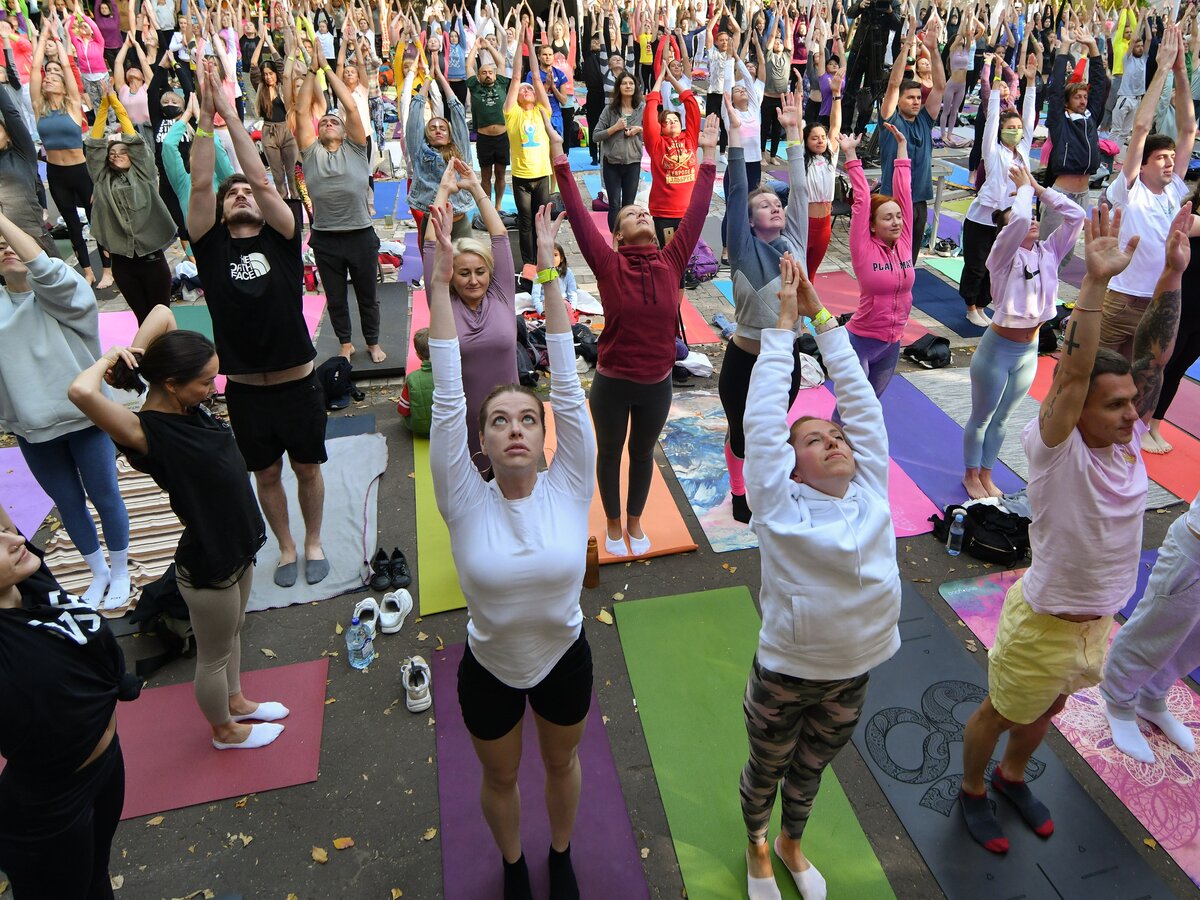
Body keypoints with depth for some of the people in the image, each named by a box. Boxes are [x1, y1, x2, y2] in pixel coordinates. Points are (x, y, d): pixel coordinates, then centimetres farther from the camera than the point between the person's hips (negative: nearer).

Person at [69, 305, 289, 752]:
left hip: (239, 546, 8)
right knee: (214, 655, 18)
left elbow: (163, 312, 1)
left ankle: (236, 701, 55)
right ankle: (225, 731, 43)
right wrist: (110, 359, -27)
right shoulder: (146, 432, -27)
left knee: (232, 632, 30)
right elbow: (81, 391, -47)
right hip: (207, 566, -8)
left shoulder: (189, 405, -7)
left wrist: (134, 354, -10)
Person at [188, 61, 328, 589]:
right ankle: (286, 546, 35)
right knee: (266, 473, 15)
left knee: (307, 468, 14)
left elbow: (262, 179, -12)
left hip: (298, 383, -1)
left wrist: (230, 114, -13)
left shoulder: (281, 239, -1)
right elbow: (199, 183, -11)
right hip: (245, 388, 1)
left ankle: (313, 542, 34)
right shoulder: (211, 245, 0)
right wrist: (206, 115, -13)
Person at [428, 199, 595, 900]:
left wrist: (550, 274, -27)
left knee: (562, 763, 26)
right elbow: (448, 399, -27)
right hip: (489, 671, 0)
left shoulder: (568, 489, -20)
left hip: (565, 660, 1)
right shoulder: (466, 502, -22)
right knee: (500, 777, 24)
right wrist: (441, 281, -30)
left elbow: (567, 387, -25)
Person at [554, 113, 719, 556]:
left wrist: (708, 155, -3)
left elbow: (695, 212, -4)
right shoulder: (609, 265, -12)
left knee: (643, 453, 22)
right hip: (612, 383, -3)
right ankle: (613, 523, 41)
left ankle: (635, 521, 44)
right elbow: (578, 213, -17)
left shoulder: (671, 262, -5)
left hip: (657, 384, 3)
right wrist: (560, 158, -22)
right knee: (610, 452, 18)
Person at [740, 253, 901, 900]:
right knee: (767, 769, 22)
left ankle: (791, 843, 56)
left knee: (810, 769, 28)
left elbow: (859, 398, -9)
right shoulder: (781, 505, -18)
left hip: (853, 675, 4)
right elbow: (763, 416, -22)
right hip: (785, 676, -4)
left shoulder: (871, 490, -7)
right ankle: (756, 844, 52)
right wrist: (786, 322, -17)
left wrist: (822, 316, -9)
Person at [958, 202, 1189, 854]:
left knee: (1047, 708, 28)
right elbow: (1072, 373, -41)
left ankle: (1012, 777, 54)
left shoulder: (1128, 438, -9)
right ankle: (972, 791, 42)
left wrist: (1172, 274, -18)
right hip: (1044, 623, -7)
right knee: (999, 714, 16)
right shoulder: (1055, 450, -27)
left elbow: (1153, 356, -12)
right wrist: (1095, 282, -47)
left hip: (1100, 621, 7)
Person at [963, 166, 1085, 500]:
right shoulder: (1003, 255, -14)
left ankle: (986, 475, 33)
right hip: (998, 347, -5)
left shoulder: (1048, 252, 2)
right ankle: (971, 475, 28)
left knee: (1001, 419, 18)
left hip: (1030, 351, 6)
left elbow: (1076, 215, -6)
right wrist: (1024, 187, -13)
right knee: (981, 417, 10)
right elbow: (1019, 219, -32)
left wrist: (1037, 188, -4)